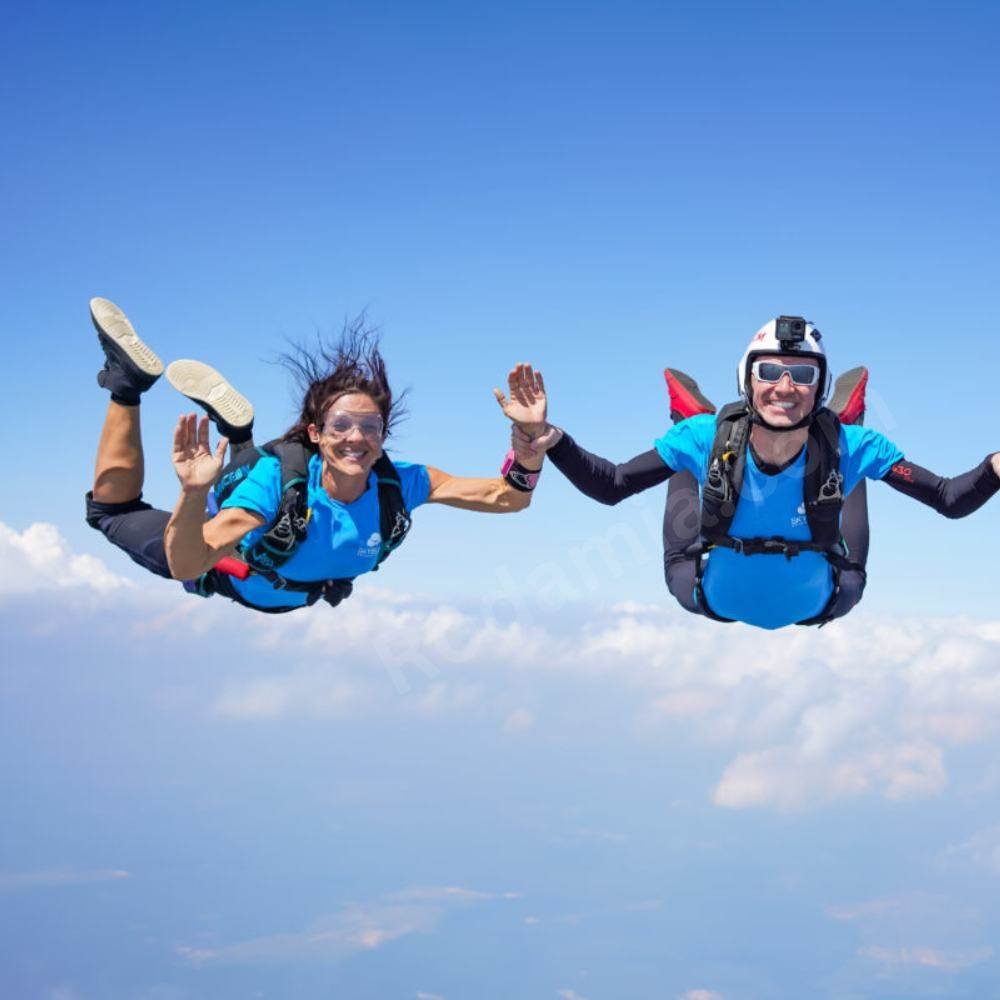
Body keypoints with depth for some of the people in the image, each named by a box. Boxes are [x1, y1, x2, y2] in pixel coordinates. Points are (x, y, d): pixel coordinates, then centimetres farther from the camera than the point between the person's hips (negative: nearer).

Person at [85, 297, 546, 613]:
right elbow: (185, 568, -51)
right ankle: (128, 382, 21)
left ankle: (239, 435, 38)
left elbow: (510, 497, -34)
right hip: (225, 565, -3)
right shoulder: (279, 479, -44)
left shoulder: (398, 483, -34)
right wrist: (194, 493, -69)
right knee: (110, 510, 18)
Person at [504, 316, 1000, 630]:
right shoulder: (706, 437, -33)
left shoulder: (850, 447, -34)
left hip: (816, 606, 1)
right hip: (718, 601, 0)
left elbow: (952, 501, -30)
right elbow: (609, 486, -27)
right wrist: (548, 440, -44)